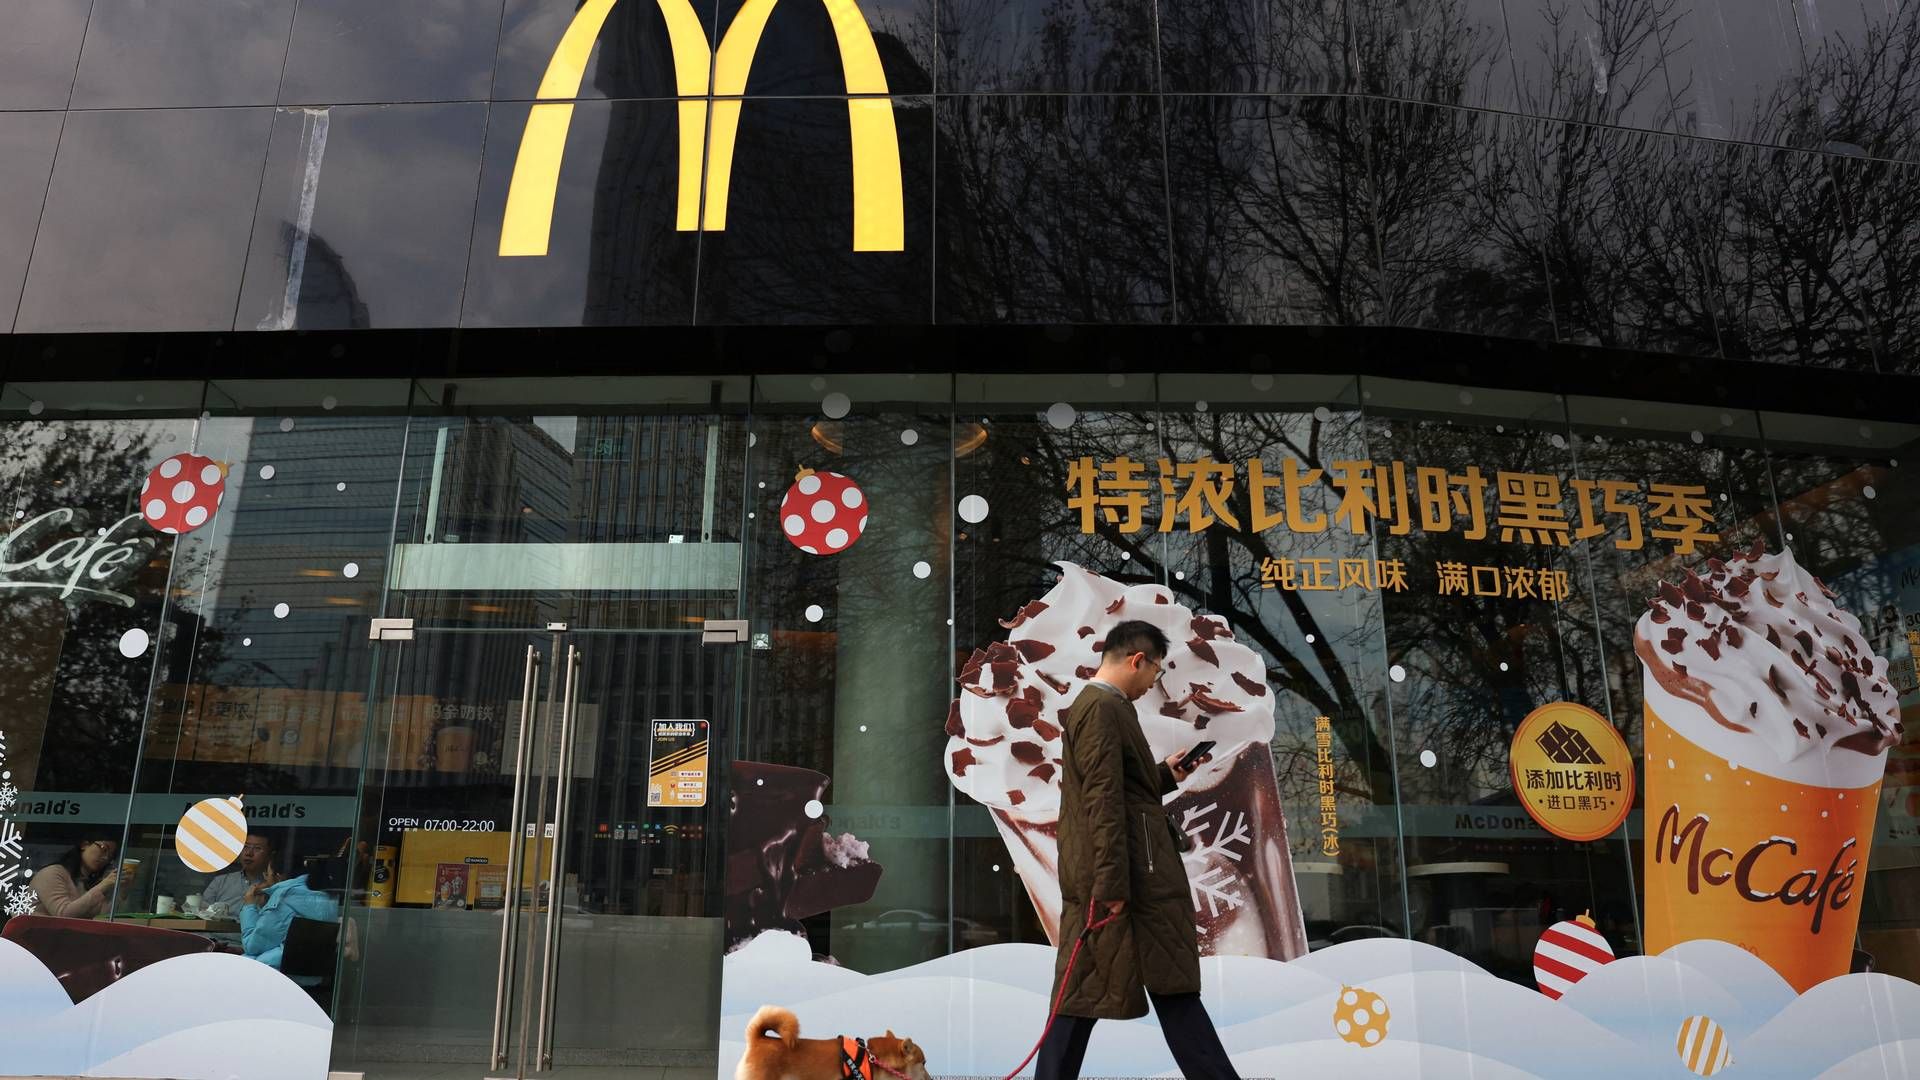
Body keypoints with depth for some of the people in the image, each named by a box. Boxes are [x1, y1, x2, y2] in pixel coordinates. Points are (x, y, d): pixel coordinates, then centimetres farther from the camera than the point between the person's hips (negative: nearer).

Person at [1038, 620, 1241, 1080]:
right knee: (1174, 985, 2)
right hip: (1131, 874, -10)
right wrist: (1113, 884, -23)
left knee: (1082, 989, 10)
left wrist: (1167, 775, 16)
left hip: (1088, 877, 10)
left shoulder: (1089, 705, 17)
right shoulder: (1104, 708, -16)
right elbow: (1104, 801, -22)